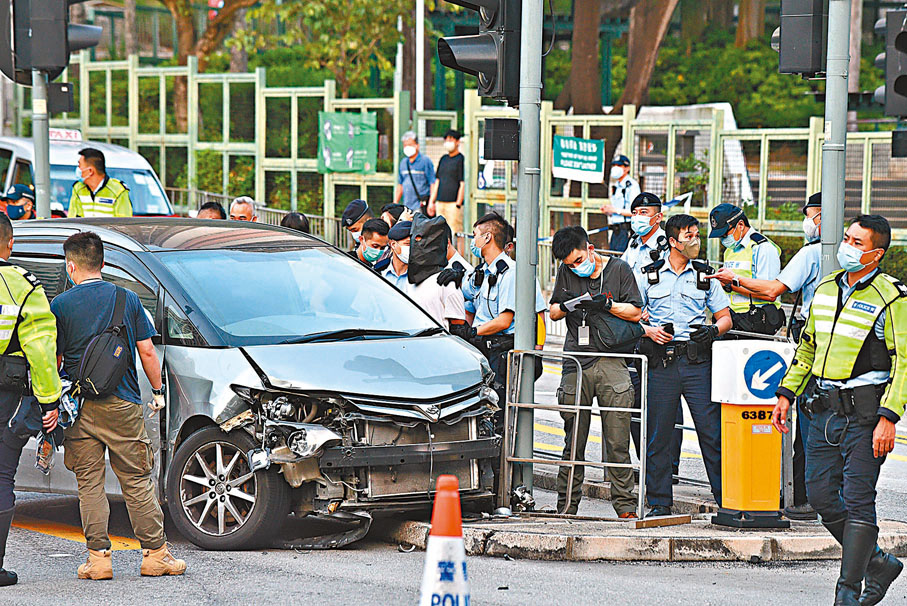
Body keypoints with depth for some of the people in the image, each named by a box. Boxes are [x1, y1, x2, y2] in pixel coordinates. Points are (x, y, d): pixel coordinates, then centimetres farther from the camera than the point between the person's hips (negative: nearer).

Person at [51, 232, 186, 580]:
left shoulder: (60, 306, -1)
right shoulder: (127, 299, 3)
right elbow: (146, 351, 3)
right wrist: (158, 391, 15)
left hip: (79, 408, 0)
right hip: (122, 406, 1)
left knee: (89, 483, 5)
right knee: (137, 481, 6)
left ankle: (98, 557, 1)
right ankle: (155, 554, 6)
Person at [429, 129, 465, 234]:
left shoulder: (461, 160, -5)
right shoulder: (443, 159, 17)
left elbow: (463, 184, -9)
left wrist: (458, 204, -14)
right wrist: (432, 201, 17)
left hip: (453, 203, -7)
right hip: (440, 202, 7)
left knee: (454, 233, -10)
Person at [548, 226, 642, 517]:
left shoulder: (618, 269, 3)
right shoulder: (566, 272, 11)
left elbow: (635, 312, 4)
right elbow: (552, 313, 19)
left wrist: (607, 304, -12)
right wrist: (565, 306, -3)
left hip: (611, 364, -2)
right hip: (576, 363, 2)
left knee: (618, 443, -5)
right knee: (573, 441, 3)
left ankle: (624, 504, 1)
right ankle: (567, 506, 9)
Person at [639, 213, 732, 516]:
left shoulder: (706, 277, 13)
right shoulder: (650, 276, 11)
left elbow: (725, 317, 14)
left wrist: (713, 330, -7)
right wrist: (649, 331, -6)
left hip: (697, 362, 0)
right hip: (661, 362, 0)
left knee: (712, 431, -6)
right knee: (658, 434, 0)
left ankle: (726, 498, -1)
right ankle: (659, 501, 9)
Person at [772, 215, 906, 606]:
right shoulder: (826, 289, 13)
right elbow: (807, 348, 23)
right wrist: (786, 394, 16)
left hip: (865, 412, -7)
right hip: (826, 409, 7)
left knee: (857, 499, -8)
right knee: (821, 494, 6)